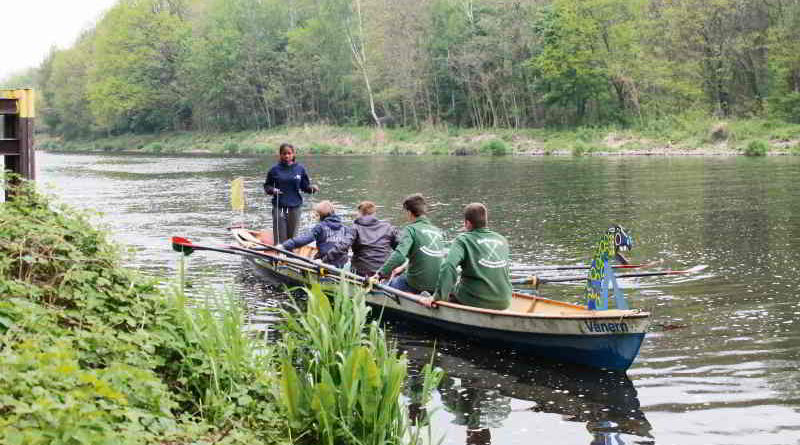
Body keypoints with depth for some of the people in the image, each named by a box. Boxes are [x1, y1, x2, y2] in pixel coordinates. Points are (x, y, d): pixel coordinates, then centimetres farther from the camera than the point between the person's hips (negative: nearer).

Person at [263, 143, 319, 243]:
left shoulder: (300, 169, 5)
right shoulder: (275, 169, 1)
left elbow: (305, 186, 10)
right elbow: (267, 186, 9)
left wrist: (312, 188, -11)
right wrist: (272, 190, -12)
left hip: (295, 206, 1)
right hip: (279, 207, -1)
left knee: (292, 235, 6)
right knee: (280, 236, -4)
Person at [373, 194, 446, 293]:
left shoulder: (410, 229, -8)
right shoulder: (437, 231, 11)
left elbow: (399, 256, -23)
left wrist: (381, 273, -18)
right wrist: (405, 268, 26)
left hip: (417, 283, -6)